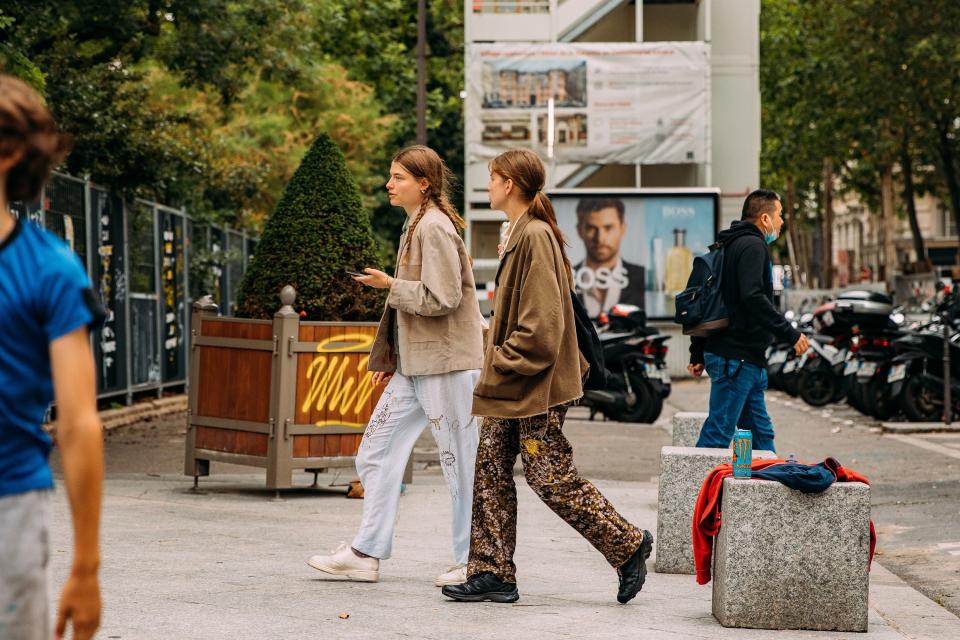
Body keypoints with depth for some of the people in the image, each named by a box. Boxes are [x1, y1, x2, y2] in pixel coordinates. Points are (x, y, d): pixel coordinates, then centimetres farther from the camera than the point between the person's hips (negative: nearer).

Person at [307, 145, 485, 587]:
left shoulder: (435, 227, -14)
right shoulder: (416, 226, 16)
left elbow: (442, 299, -21)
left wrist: (390, 285, -11)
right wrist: (392, 356, 20)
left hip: (446, 361, -10)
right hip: (415, 364, 10)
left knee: (460, 462, -1)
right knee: (377, 452, 8)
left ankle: (471, 562, 7)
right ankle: (366, 554, 12)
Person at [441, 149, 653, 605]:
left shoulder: (535, 236, -17)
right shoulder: (521, 234, 14)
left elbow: (542, 320, -22)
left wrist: (503, 361, -16)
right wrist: (498, 363, 15)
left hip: (534, 385, -10)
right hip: (512, 386, 10)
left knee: (550, 478, -5)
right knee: (491, 473, 7)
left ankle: (628, 546, 7)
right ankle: (492, 574, 10)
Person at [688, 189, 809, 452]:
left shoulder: (729, 245, 20)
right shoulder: (753, 246, -11)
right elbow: (752, 297, -25)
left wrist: (698, 354, 24)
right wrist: (790, 334, -21)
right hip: (737, 358, -11)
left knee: (761, 433, 13)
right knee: (718, 433, -9)